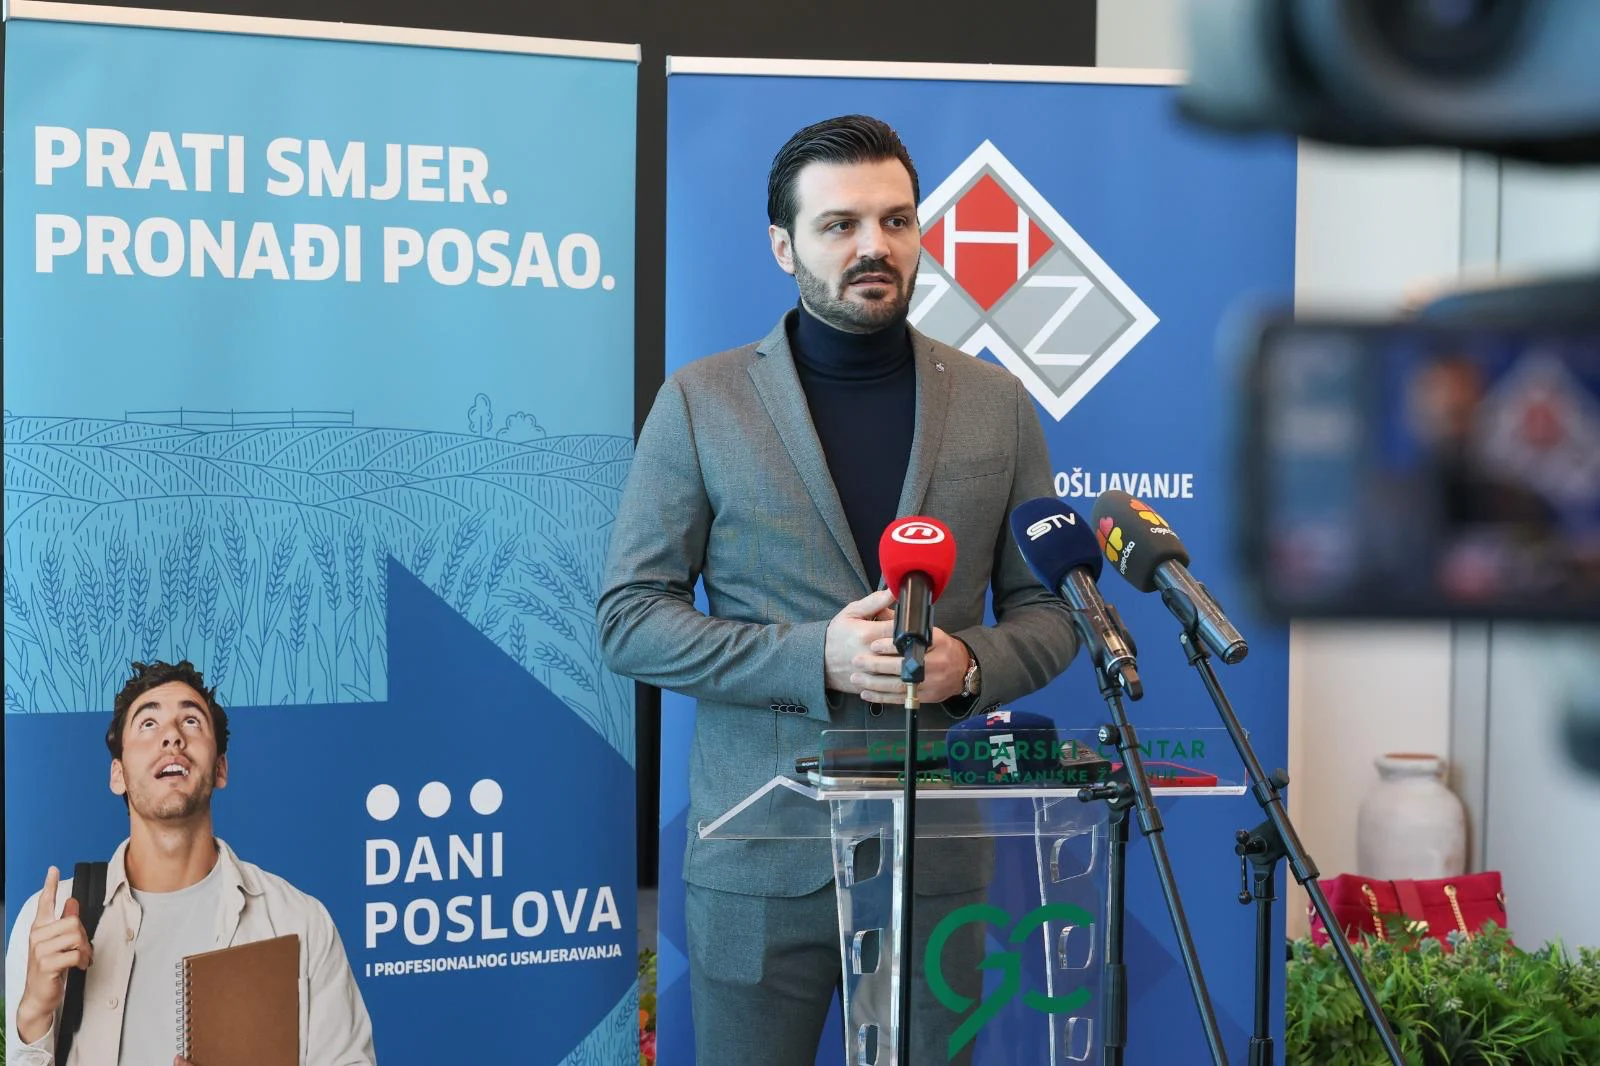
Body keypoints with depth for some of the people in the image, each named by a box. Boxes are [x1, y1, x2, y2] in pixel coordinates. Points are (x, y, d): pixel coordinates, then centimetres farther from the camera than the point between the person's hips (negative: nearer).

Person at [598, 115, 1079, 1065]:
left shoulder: (997, 402, 6)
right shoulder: (701, 400, -1)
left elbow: (1048, 610, 10)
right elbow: (629, 617, -4)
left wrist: (969, 664, -13)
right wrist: (814, 657, -17)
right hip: (761, 853, -2)